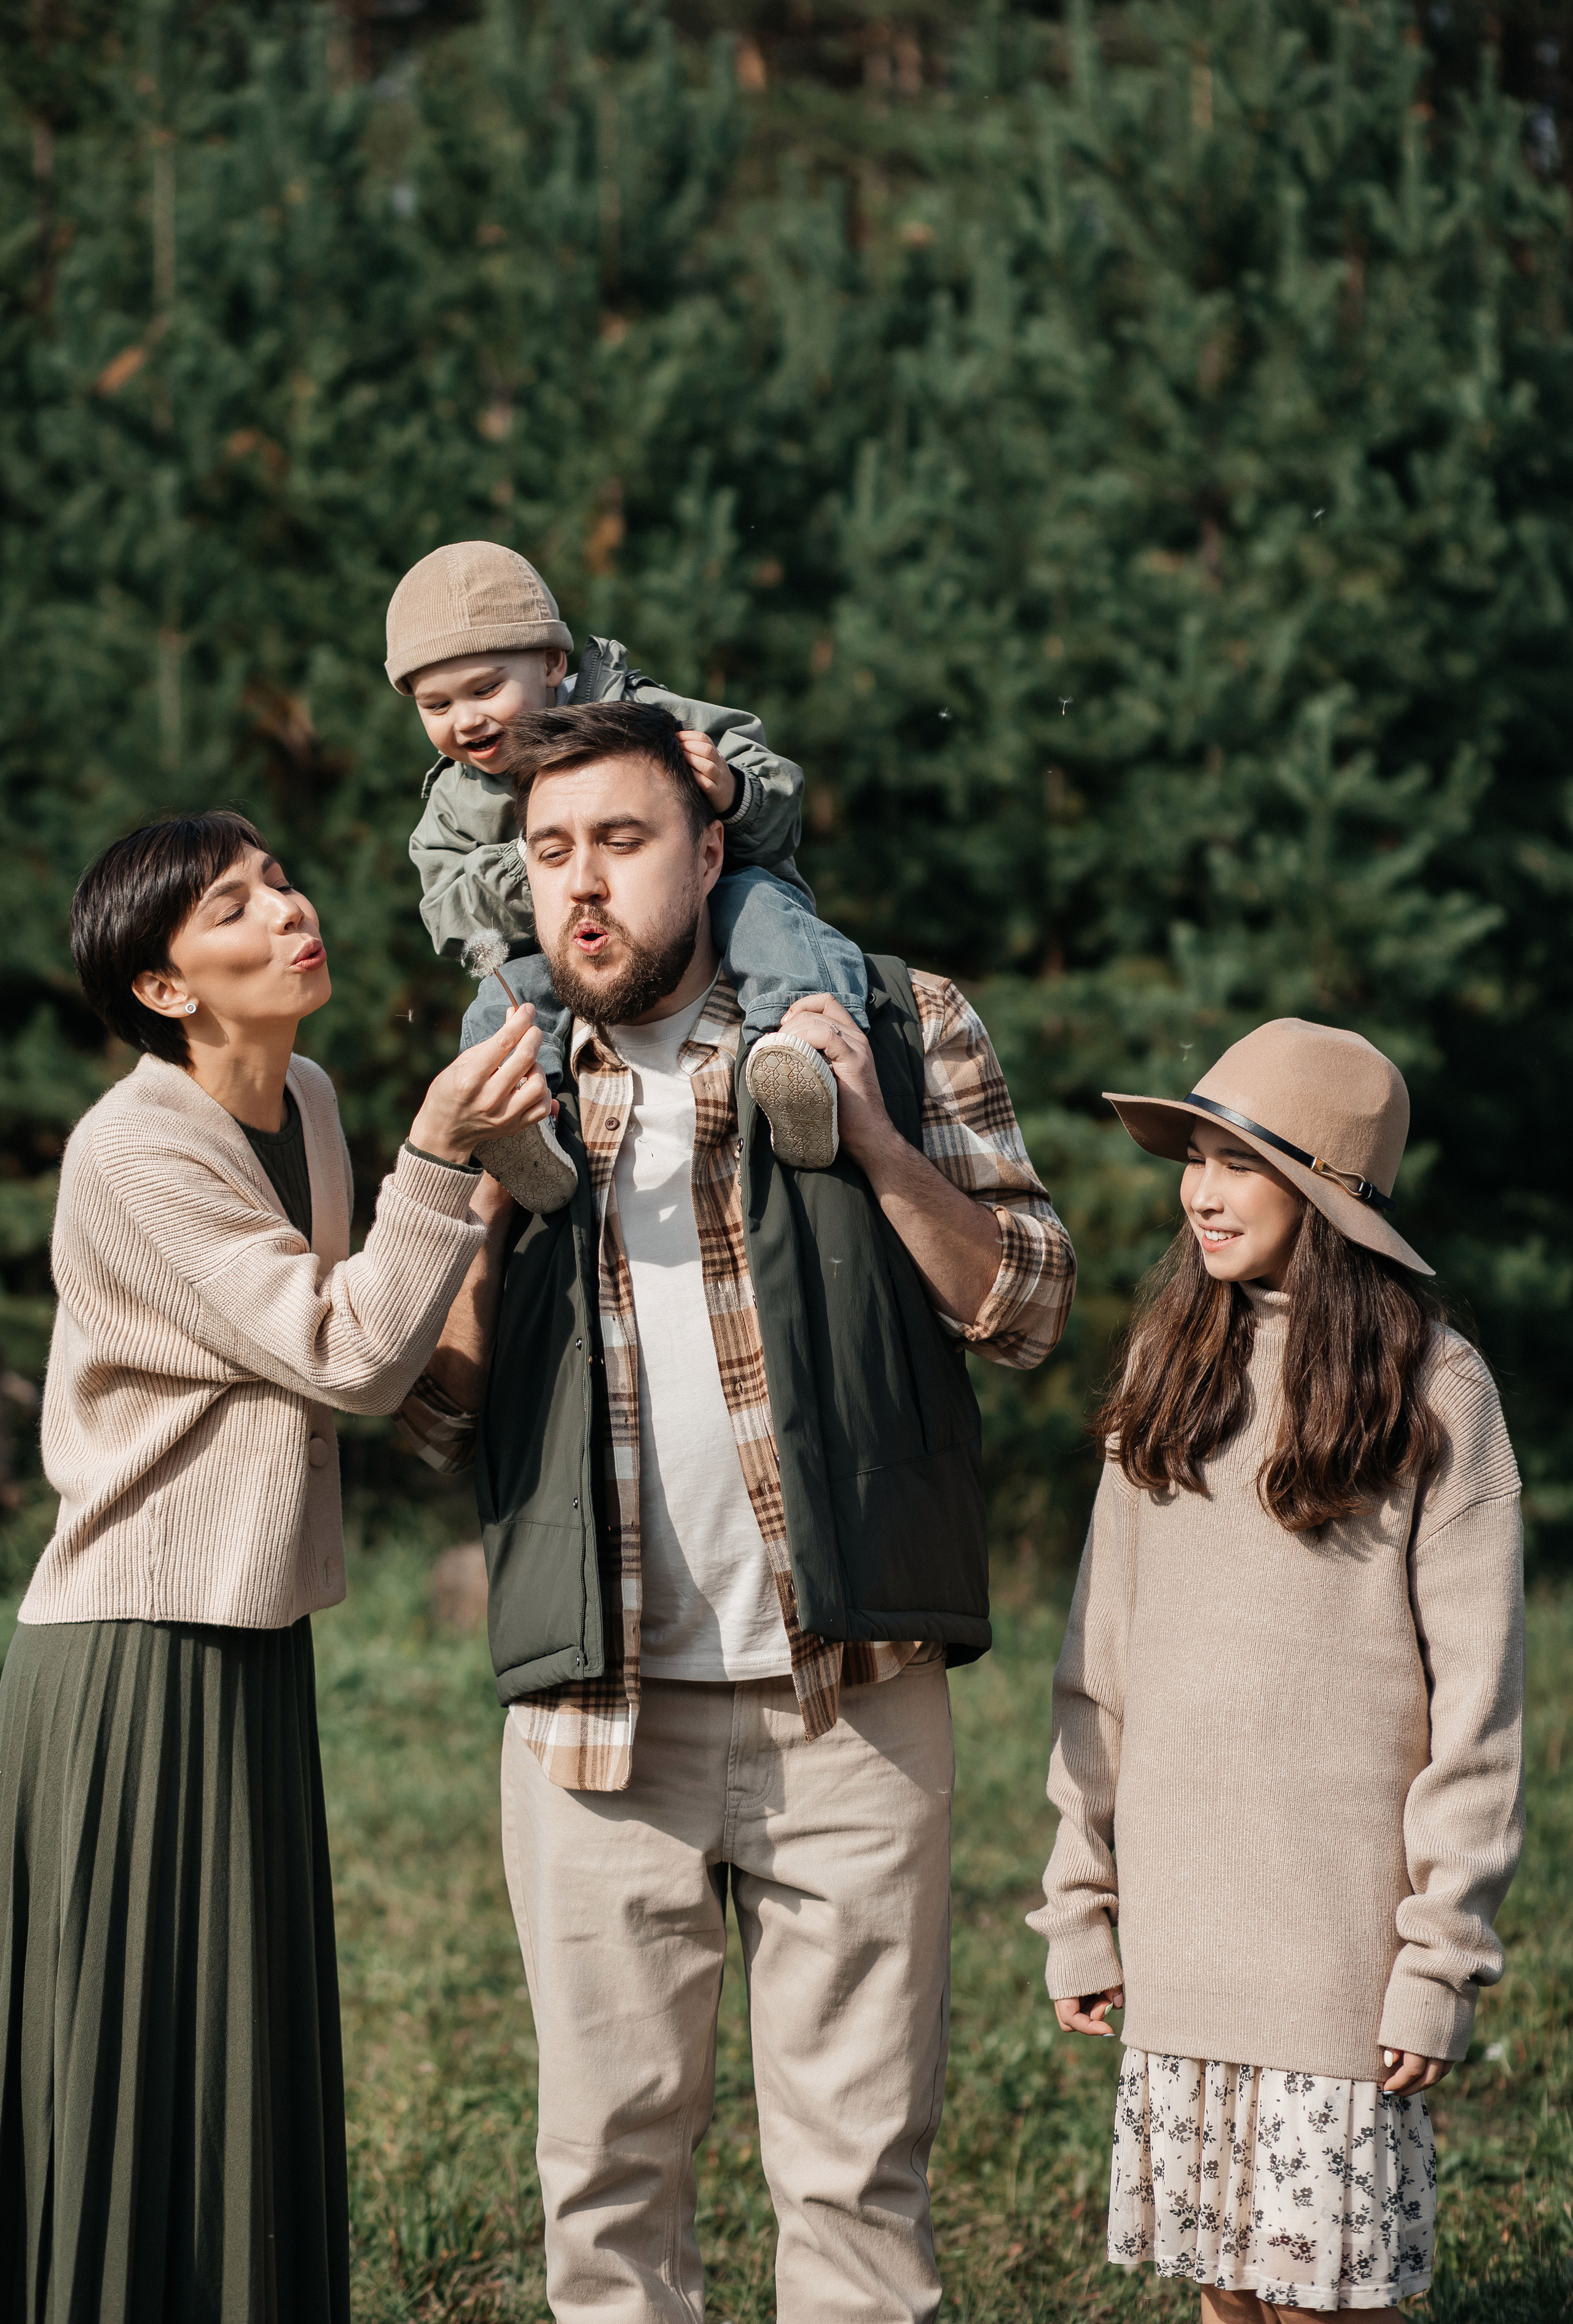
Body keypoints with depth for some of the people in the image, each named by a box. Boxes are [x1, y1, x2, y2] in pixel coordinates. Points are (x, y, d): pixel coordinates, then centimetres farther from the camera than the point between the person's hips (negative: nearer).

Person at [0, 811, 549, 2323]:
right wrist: (438, 1157, -27)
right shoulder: (130, 1157, -17)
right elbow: (347, 1358, -21)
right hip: (133, 1650, -8)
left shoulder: (303, 1102, 8)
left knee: (252, 2069, 12)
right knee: (128, 2075, -4)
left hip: (251, 1643, 8)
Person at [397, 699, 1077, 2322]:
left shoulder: (893, 1031, 4)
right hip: (597, 1715, 2)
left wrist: (878, 1142, -12)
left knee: (858, 2161, 1)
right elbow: (433, 1414, 10)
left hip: (846, 1702, -2)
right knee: (611, 2160, 6)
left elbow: (1029, 1308, 2)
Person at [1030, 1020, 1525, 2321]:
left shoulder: (1431, 1388, -5)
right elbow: (1101, 1656, 12)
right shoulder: (1173, 1368, 10)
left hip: (1337, 1922, -5)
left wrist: (1445, 1956, -10)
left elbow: (1477, 1697, -7)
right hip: (1181, 1923, 5)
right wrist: (1081, 1900, 8)